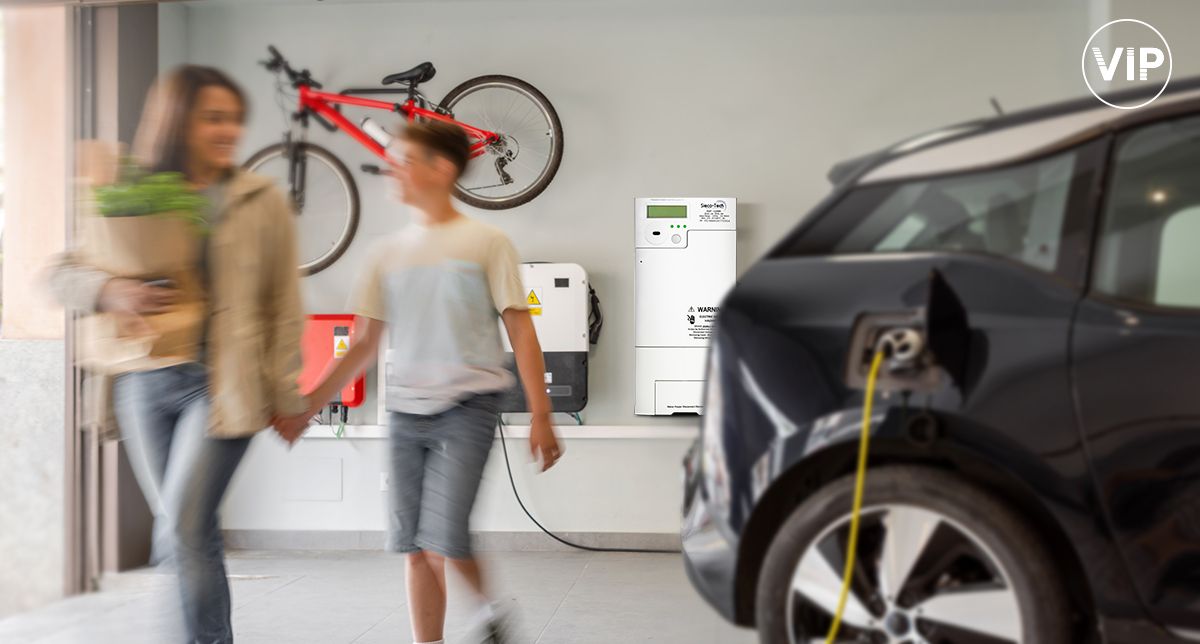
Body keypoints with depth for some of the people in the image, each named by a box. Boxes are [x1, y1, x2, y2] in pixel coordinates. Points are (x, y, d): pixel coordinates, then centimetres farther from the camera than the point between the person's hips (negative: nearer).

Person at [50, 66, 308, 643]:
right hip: (145, 383, 3)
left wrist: (286, 395, 2)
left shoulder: (262, 201, 2)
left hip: (221, 384, -3)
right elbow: (62, 273, 7)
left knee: (182, 533, -13)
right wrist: (109, 292, -15)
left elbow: (283, 304, 3)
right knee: (190, 535, 12)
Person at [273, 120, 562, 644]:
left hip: (466, 408, -5)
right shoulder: (388, 253, 10)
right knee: (414, 547, 4)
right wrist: (306, 409, 10)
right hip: (404, 413, 5)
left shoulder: (485, 243, -2)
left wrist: (540, 416, -9)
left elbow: (520, 330, -3)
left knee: (443, 540, -13)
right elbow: (365, 344, 13)